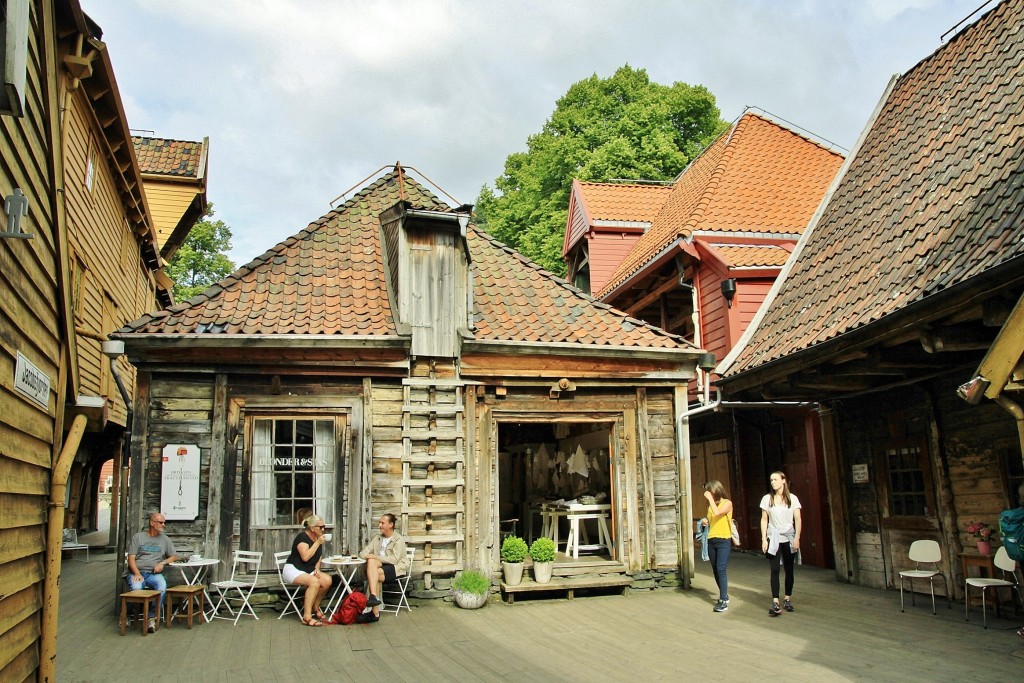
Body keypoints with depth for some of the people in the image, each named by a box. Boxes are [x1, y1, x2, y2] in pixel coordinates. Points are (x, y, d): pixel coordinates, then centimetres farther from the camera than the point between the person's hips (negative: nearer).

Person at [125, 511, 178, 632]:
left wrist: (163, 563, -2)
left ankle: (152, 618, -24)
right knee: (136, 588, -35)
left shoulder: (165, 539, 18)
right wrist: (137, 574, -13)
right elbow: (131, 558, 3)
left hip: (154, 573, 1)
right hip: (136, 572, -1)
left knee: (162, 587, -32)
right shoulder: (138, 537, 10)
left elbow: (174, 557, 20)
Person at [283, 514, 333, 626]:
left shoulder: (318, 538, 8)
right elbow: (305, 557, -28)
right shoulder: (302, 537, -15)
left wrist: (317, 568, 3)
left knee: (327, 580, -20)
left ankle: (315, 607, 0)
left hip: (309, 570, 8)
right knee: (314, 582, -35)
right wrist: (318, 543, -23)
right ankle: (307, 617, -32)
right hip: (293, 569, -7)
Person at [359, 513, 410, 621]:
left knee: (372, 575, -31)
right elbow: (363, 552, 11)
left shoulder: (398, 539, -2)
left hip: (396, 568, -5)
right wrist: (369, 557, -13)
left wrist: (376, 557, -17)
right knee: (371, 562, -32)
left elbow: (394, 559, -14)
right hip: (380, 566, 5)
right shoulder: (377, 538, 18)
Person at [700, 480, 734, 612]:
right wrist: (706, 520, 2)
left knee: (721, 569, -16)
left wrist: (710, 498, -17)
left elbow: (717, 512, -24)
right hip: (711, 541, 7)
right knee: (715, 570, 10)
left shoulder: (727, 503, -6)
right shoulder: (711, 504, 13)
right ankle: (724, 595, 26)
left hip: (724, 541, -7)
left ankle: (724, 601, -15)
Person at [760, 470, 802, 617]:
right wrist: (764, 539, -3)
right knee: (775, 570, -6)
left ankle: (787, 599, 19)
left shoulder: (792, 498, 1)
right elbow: (764, 520, 3)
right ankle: (775, 603, -9)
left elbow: (798, 520, -1)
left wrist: (797, 538, -9)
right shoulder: (767, 499, 2)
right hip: (773, 538, 0)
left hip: (788, 538, 0)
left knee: (789, 569, 6)